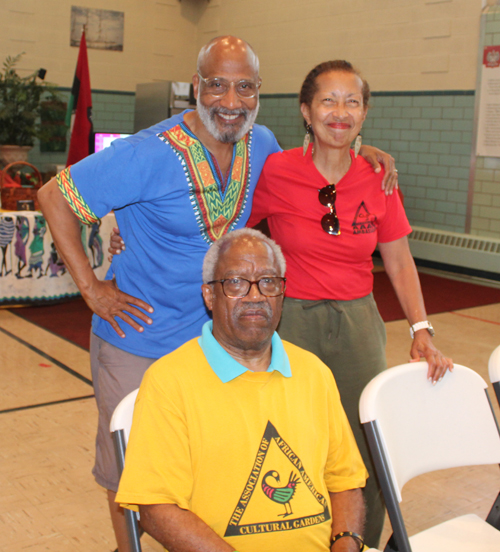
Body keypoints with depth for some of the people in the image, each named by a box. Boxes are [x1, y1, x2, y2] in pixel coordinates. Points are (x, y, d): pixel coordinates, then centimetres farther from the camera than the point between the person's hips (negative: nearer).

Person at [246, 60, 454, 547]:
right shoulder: (276, 171, -8)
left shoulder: (377, 178, 0)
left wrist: (421, 330, -2)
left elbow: (399, 261, 5)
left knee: (367, 451, 7)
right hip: (292, 322, -2)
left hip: (357, 324, 3)